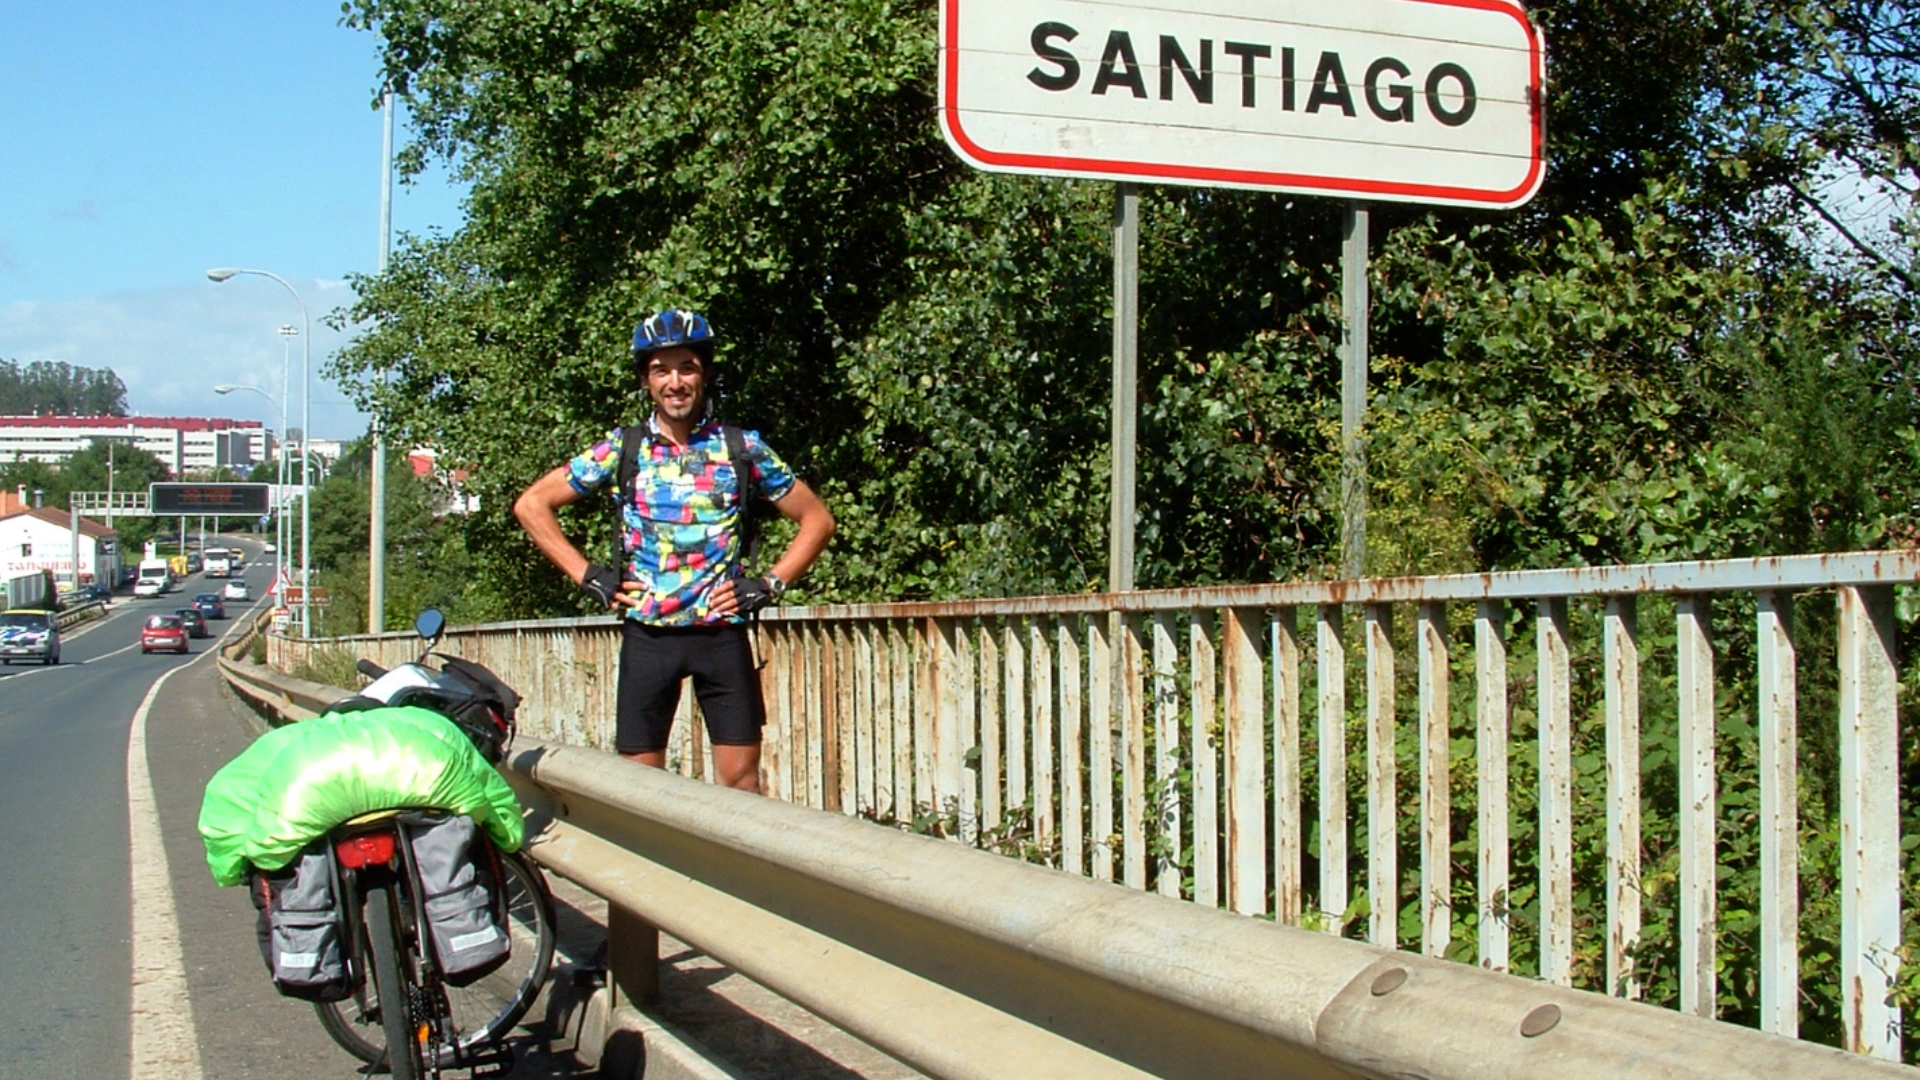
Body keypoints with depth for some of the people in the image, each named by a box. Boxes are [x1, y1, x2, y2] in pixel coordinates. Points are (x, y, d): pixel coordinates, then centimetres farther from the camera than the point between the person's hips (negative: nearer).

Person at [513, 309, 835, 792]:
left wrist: (769, 585, -1)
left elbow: (817, 520, 10)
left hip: (722, 633, 0)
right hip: (648, 634, 1)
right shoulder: (621, 448, 3)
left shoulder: (742, 448, 2)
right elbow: (531, 505, 8)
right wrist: (587, 575, 1)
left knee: (741, 777, 0)